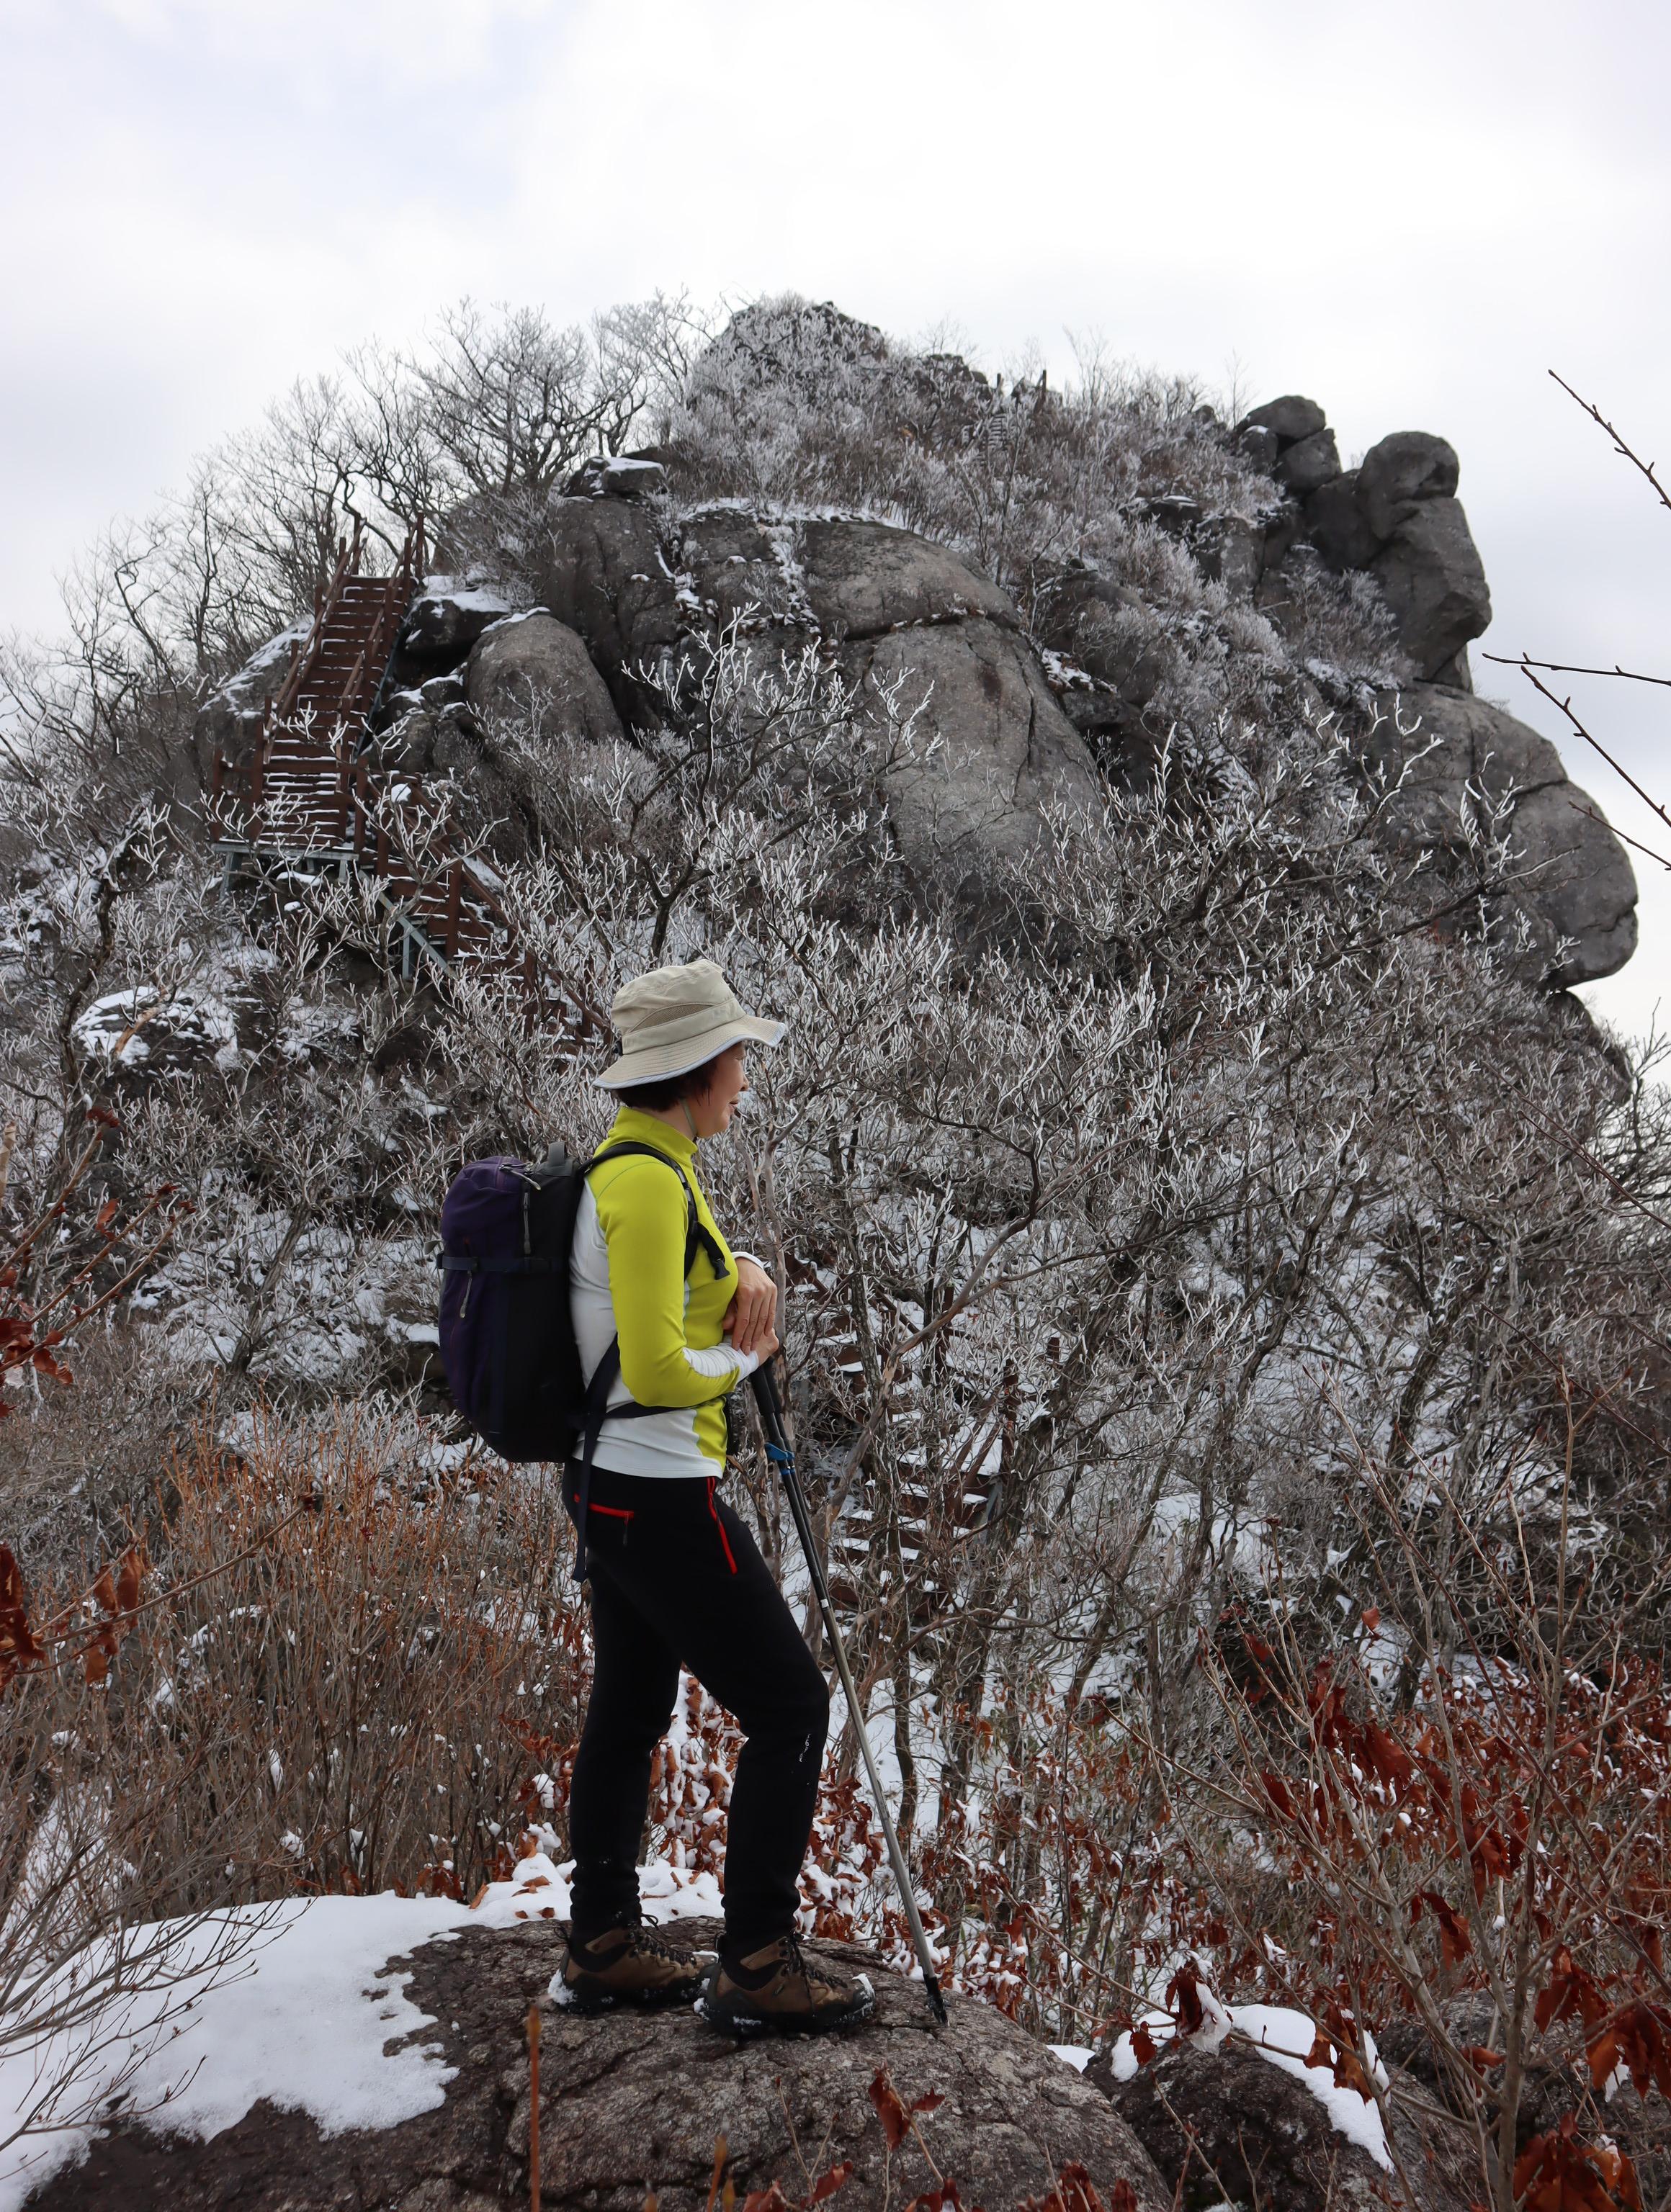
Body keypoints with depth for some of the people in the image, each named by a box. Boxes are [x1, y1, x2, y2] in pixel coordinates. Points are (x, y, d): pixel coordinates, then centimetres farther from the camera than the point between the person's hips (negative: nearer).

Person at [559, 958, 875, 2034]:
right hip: (662, 1500, -10)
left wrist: (745, 1273, 2)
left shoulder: (644, 1164, 9)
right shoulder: (647, 1180, -21)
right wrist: (742, 1358, -8)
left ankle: (605, 1942, 32)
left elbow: (680, 1269, 24)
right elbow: (658, 1371, -26)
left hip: (610, 1487, 10)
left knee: (629, 1712, 19)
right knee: (791, 1709, 0)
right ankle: (757, 1964, 9)